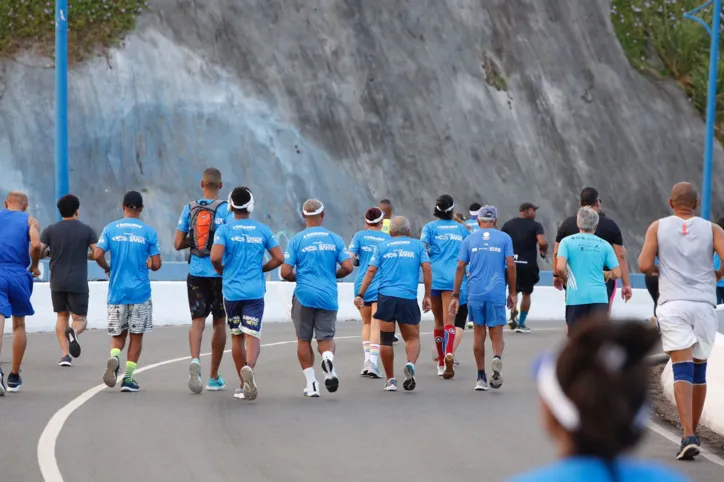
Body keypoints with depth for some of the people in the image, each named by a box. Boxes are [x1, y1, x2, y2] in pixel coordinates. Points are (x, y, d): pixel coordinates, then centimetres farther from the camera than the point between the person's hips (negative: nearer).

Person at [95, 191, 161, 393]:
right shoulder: (149, 231, -2)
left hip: (117, 291, 1)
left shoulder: (110, 229, 1)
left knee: (118, 334, 13)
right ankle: (128, 378, 6)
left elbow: (98, 255, -9)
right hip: (140, 292, -1)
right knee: (136, 335, 9)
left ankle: (114, 357, -18)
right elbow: (156, 265, -4)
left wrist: (108, 268, 11)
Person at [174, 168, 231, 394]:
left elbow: (178, 244, 1)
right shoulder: (225, 209, -7)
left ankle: (195, 360, -28)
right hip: (219, 273, -2)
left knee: (198, 320, 2)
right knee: (219, 322, 11)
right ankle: (214, 377, 16)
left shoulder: (190, 208, 1)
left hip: (196, 273, 2)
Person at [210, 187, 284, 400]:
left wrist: (221, 270, 4)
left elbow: (215, 257, -17)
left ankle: (244, 384, 20)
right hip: (255, 292, 0)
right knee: (252, 335, -6)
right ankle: (249, 368, -37)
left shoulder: (224, 230, -3)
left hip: (232, 292, 0)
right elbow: (279, 258, 2)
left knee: (237, 337, 13)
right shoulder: (263, 230, 3)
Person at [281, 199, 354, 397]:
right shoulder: (335, 239, 3)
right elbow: (348, 267, -2)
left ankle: (311, 383, 8)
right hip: (328, 297, 1)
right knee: (326, 338, 8)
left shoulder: (296, 240, -2)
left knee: (303, 340, 11)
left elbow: (285, 272, -7)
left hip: (304, 295, -1)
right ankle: (328, 357, -27)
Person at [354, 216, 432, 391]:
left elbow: (371, 271, 3)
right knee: (413, 338, 9)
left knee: (386, 339, 8)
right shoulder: (418, 245, 11)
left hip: (386, 296, 0)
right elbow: (427, 269, 2)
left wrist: (360, 295, 3)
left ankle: (390, 380, 9)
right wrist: (427, 296, 7)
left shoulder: (382, 246, 11)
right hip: (408, 298, 0)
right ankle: (410, 364, -21)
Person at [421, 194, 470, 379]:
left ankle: (441, 363, 21)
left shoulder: (430, 227, 3)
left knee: (439, 321, 13)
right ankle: (449, 353, -35)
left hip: (435, 277, 0)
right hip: (455, 279, 0)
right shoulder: (461, 229, 10)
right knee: (449, 320, -8)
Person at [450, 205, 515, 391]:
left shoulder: (470, 239, 9)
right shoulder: (504, 238, 5)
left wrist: (455, 295, 7)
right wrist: (512, 292, 7)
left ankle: (481, 377, 12)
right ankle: (497, 357, -30)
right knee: (496, 334, 3)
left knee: (479, 333, 12)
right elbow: (511, 265, -1)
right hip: (497, 294, -1)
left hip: (475, 293, 1)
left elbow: (460, 268, 4)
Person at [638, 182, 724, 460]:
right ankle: (693, 433, 23)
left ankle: (688, 436, -23)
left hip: (673, 304, -1)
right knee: (699, 372, 14)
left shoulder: (658, 228, 5)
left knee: (682, 370, -8)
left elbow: (644, 265, -3)